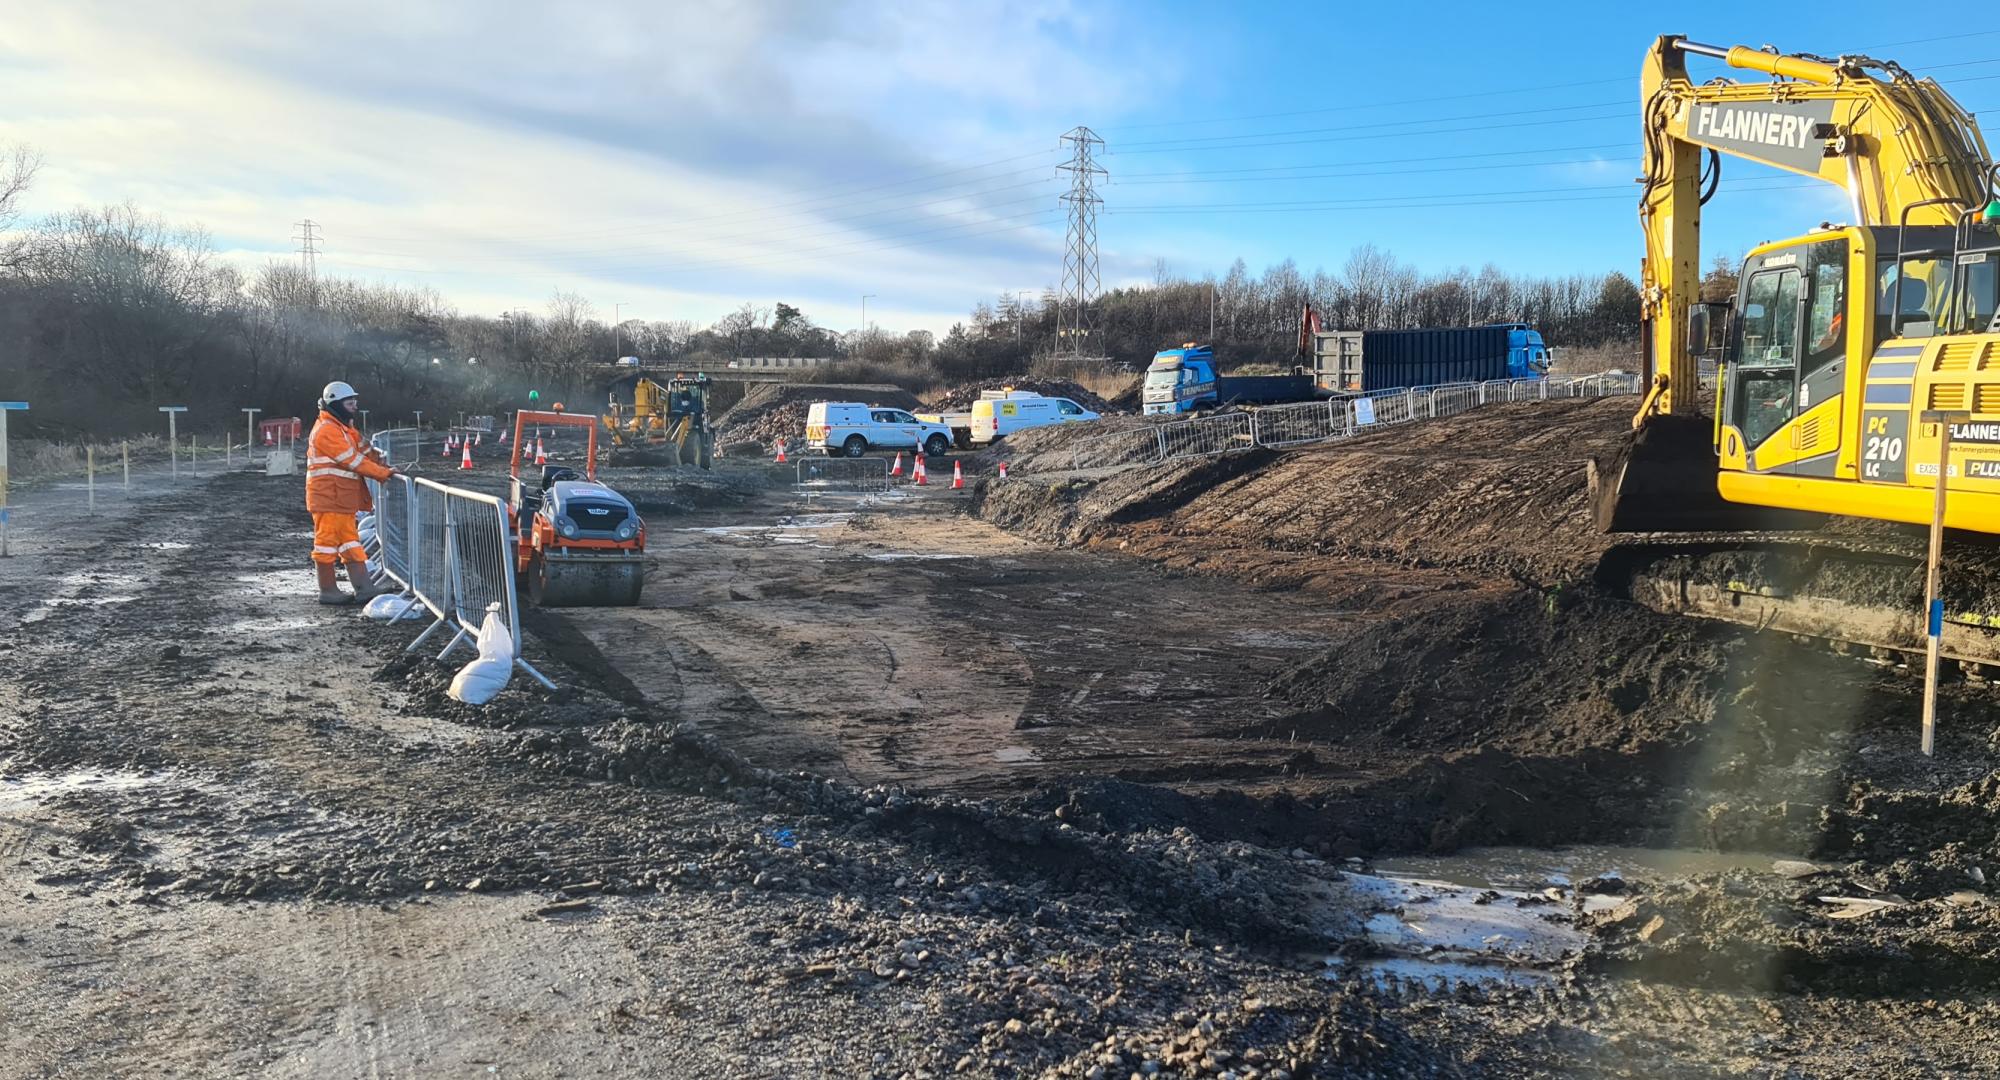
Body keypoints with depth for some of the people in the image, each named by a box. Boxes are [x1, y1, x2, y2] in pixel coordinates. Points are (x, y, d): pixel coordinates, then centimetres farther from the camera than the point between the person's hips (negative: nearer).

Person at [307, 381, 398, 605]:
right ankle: (327, 591, 5)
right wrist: (384, 473, -17)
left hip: (342, 499, 10)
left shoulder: (343, 428, 17)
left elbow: (364, 450, 17)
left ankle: (363, 588, 9)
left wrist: (384, 467, 3)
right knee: (327, 541, -2)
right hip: (327, 497, -10)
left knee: (350, 541, 8)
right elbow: (353, 460, -20)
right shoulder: (327, 431, -16)